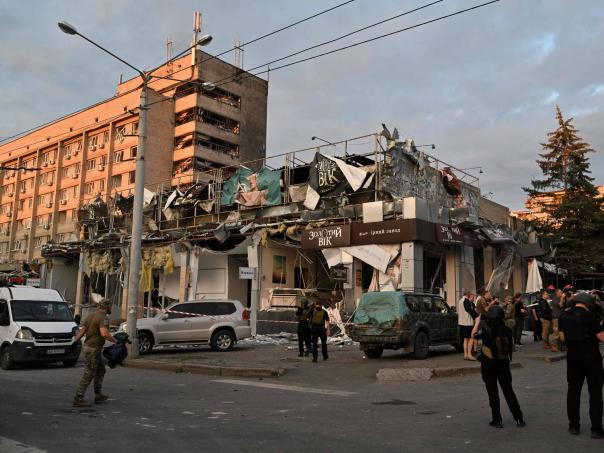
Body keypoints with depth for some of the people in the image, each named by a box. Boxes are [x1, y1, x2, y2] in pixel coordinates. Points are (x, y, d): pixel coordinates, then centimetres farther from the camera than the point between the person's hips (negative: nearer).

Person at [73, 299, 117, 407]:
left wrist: (75, 342, 21)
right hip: (93, 349, -10)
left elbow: (82, 331, 13)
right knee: (88, 374, -4)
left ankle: (98, 395, 26)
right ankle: (78, 399, 0)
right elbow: (104, 333, -31)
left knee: (101, 370, 20)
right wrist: (115, 341, -19)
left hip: (88, 346, 10)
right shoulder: (103, 318, -17)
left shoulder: (90, 316, 11)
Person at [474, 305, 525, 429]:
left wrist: (479, 320, 4)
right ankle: (519, 419, 18)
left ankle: (497, 420, 8)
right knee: (508, 391, 15)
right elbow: (511, 347, 3)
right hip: (504, 364, 4)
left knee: (493, 393, 6)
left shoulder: (486, 330, -18)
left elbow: (474, 335, -2)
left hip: (488, 365, -4)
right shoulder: (507, 331, -6)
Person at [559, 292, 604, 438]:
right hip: (591, 358, -4)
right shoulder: (589, 316, -14)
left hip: (573, 357, 5)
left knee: (573, 390, 12)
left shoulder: (564, 316, 2)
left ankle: (574, 425, 18)